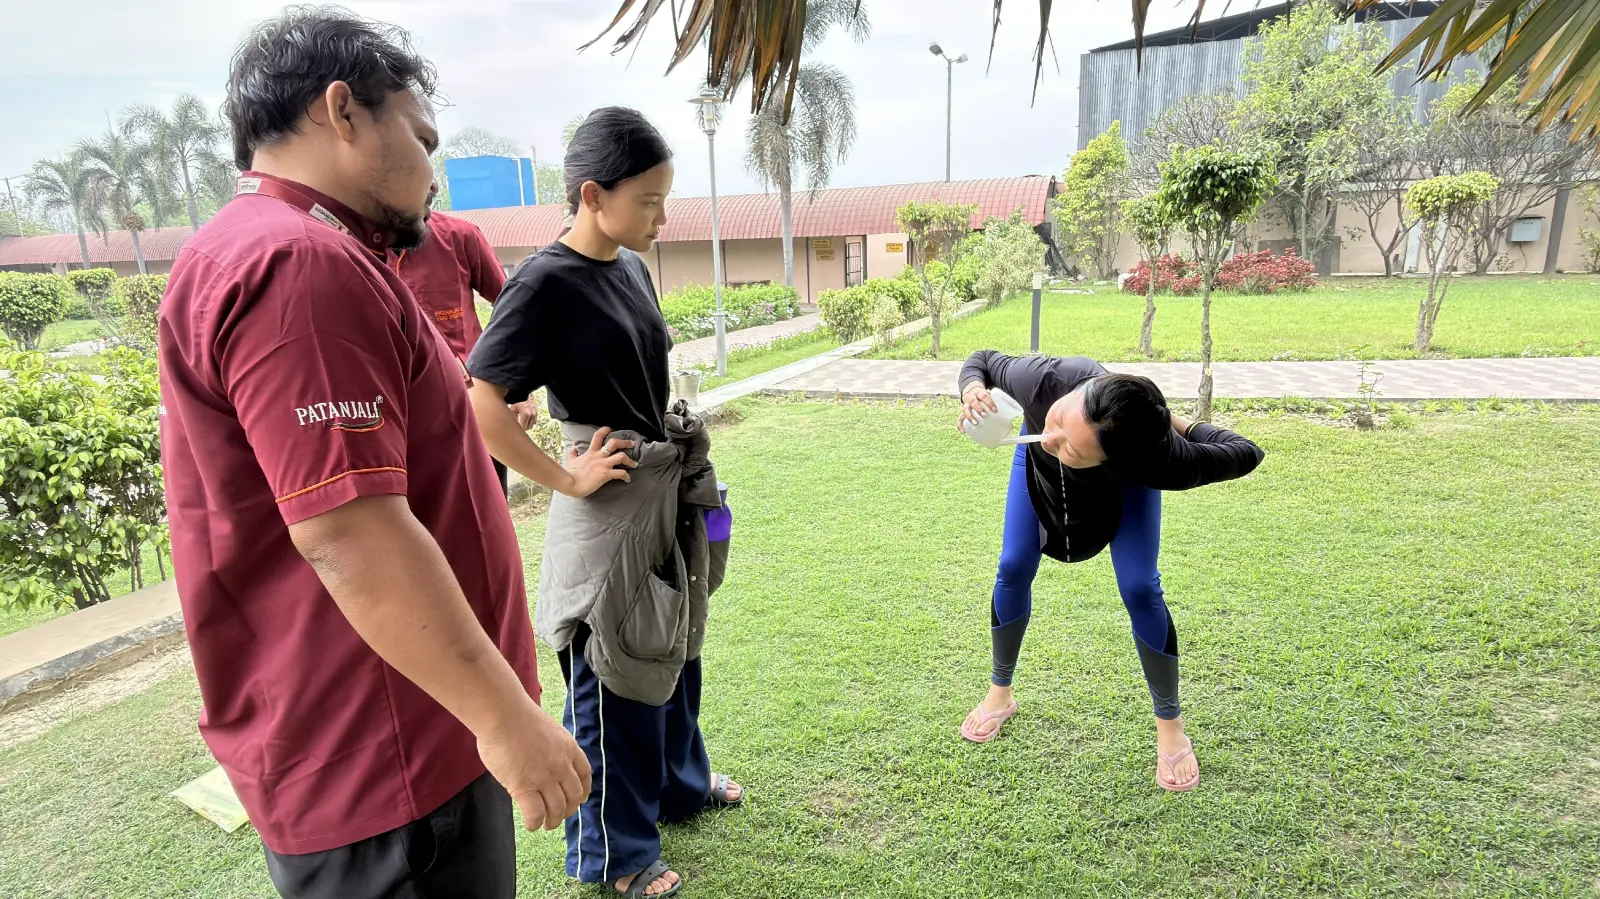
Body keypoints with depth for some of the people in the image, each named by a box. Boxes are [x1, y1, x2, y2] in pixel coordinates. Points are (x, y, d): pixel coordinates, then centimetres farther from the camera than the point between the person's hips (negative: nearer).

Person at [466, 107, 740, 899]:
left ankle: (679, 783, 47)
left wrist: (680, 471, 12)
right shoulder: (546, 282, -19)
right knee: (610, 676, 8)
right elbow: (480, 408, -24)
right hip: (607, 506, -8)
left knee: (673, 648, 23)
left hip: (667, 492, 8)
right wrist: (565, 480, -18)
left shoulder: (632, 267, 5)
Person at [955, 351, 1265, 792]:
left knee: (1139, 589, -13)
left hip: (1125, 480, -2)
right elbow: (984, 360, -25)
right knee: (1013, 570, -1)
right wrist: (973, 391, -44)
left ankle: (1170, 723, 12)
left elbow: (1246, 454, -27)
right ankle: (999, 694, 23)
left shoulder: (1162, 460, -46)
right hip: (1039, 468, 2)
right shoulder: (1045, 379, -47)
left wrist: (1178, 424, -31)